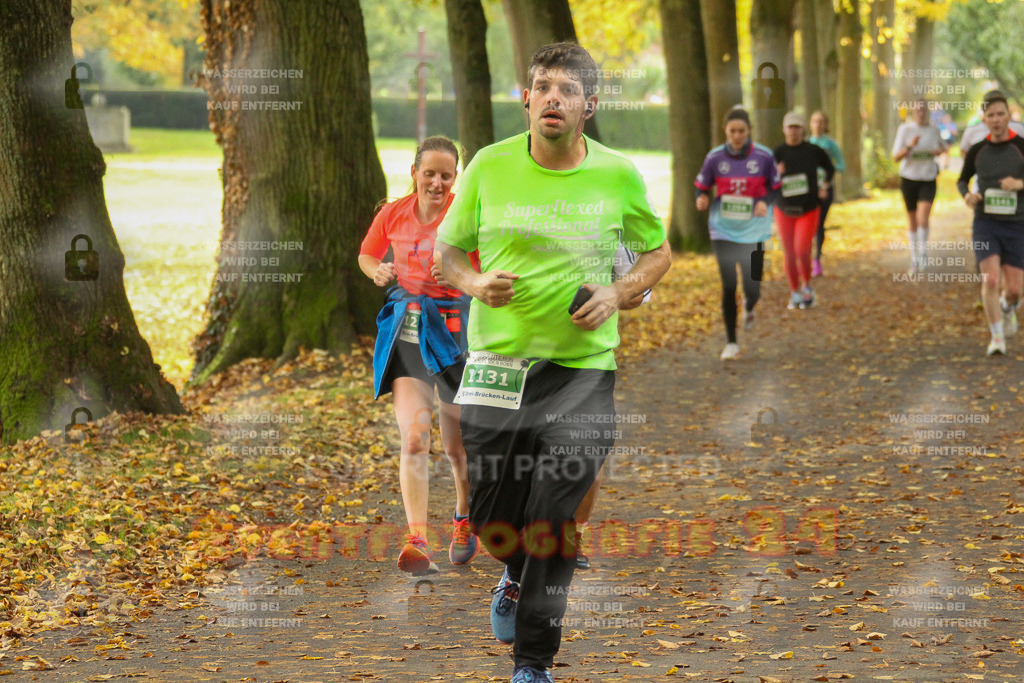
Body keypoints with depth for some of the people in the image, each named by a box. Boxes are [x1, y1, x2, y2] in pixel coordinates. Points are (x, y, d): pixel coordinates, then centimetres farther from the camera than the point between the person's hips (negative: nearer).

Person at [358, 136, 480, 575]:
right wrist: (377, 271, -3)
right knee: (414, 439, -14)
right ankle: (418, 543, -20)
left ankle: (465, 518, 41)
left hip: (454, 323, -2)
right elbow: (367, 255, 19)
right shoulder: (393, 214, 2)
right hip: (405, 327, 2)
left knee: (457, 446, 12)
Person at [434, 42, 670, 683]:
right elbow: (447, 248, 12)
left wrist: (618, 294, -5)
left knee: (555, 526, -5)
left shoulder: (620, 175, 0)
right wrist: (474, 282, -9)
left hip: (583, 370, -1)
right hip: (498, 364, 1)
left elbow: (659, 251, 14)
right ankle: (520, 573, 42)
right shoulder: (489, 166, 1)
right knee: (491, 517, 6)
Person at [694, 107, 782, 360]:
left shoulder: (763, 156, -5)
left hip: (753, 230, 0)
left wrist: (764, 202, -15)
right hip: (723, 230, 0)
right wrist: (702, 199, -18)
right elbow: (701, 186, 5)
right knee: (728, 287, -3)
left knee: (752, 289, -1)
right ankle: (731, 343, 10)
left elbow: (775, 188, 6)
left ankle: (749, 308, 39)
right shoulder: (715, 157, -5)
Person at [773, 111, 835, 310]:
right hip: (784, 211, 1)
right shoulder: (777, 153, -5)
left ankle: (807, 288, 7)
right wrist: (776, 174, -28)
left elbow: (830, 168, 14)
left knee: (802, 251, -16)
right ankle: (794, 294, 23)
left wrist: (825, 187, 0)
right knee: (790, 255, 6)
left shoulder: (813, 151, -4)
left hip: (809, 210, -1)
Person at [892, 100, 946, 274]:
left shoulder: (934, 130, 3)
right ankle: (914, 258, 24)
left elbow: (943, 147, 24)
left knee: (923, 217, -20)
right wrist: (909, 147, -28)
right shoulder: (905, 129, -7)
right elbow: (896, 157, -11)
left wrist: (940, 151, 0)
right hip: (909, 179, 0)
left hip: (928, 179, 0)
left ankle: (924, 252, -2)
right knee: (912, 221, 10)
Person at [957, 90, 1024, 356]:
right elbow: (962, 180, 16)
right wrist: (966, 195, -6)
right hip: (985, 224, 1)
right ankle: (997, 338, -5)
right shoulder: (977, 151, 1)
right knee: (990, 280, -17)